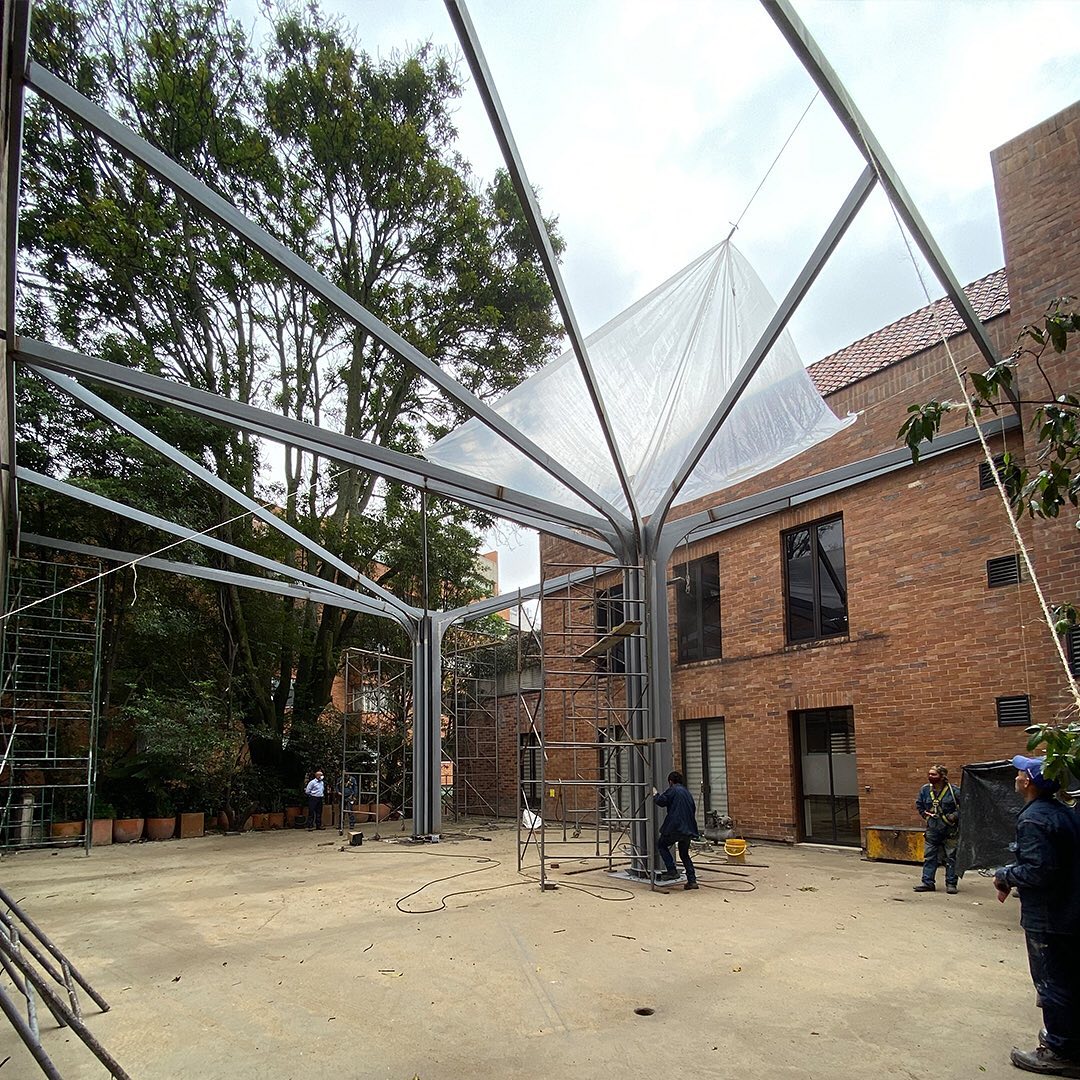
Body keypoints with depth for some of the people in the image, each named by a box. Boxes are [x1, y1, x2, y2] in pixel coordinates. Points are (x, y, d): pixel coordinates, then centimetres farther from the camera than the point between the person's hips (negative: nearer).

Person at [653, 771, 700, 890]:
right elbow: (693, 809, 23)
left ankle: (672, 871, 4)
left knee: (661, 844, 14)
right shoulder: (687, 793, 19)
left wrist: (654, 795, 8)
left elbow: (661, 801, -12)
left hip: (676, 828, -7)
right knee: (684, 854, 19)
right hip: (688, 829, 7)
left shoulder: (673, 790, -4)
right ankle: (692, 880, 10)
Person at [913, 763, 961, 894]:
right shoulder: (925, 790, 3)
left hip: (950, 830, -4)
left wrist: (955, 815, -11)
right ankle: (927, 882, 9)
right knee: (929, 856, 4)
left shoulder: (953, 791, -9)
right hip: (932, 830, 4)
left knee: (951, 857, 5)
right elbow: (919, 805, 17)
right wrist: (925, 814, 6)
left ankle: (951, 883, 14)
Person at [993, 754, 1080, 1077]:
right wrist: (1012, 876, 12)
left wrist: (1005, 875, -12)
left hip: (1047, 918, -9)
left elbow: (1038, 870, -28)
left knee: (1052, 983, 3)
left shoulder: (1033, 819, -22)